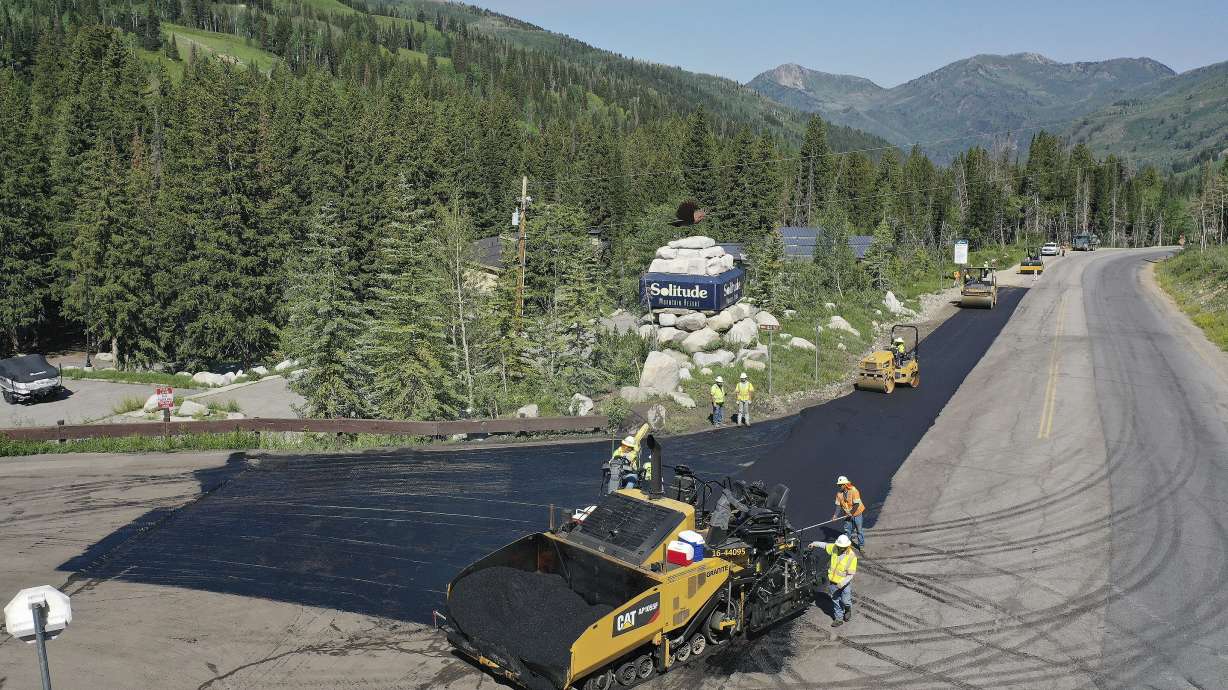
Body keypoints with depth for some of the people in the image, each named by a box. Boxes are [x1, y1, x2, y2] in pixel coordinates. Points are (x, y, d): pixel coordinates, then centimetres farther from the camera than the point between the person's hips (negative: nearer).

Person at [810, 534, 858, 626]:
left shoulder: (852, 556, -23)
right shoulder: (834, 548, -10)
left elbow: (851, 574, -20)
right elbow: (824, 545, 13)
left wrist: (843, 583, -30)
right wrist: (814, 543, 23)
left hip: (845, 584, -4)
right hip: (833, 582, 4)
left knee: (845, 601, 7)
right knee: (836, 602, 14)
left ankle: (848, 610, 40)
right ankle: (839, 619, 30)